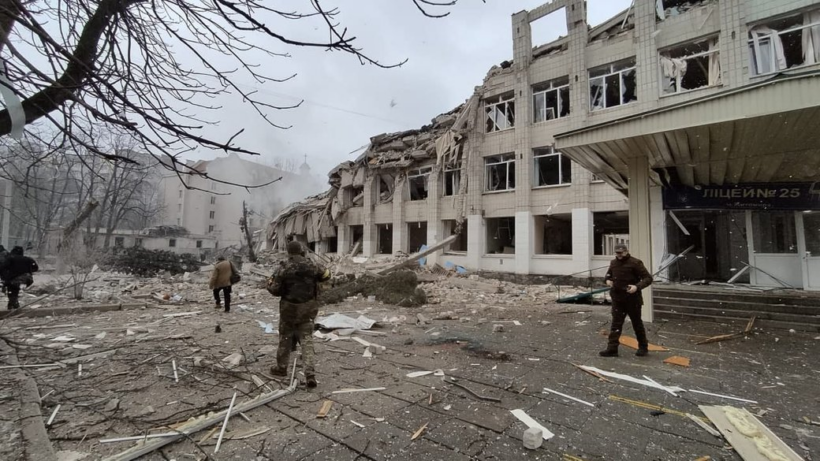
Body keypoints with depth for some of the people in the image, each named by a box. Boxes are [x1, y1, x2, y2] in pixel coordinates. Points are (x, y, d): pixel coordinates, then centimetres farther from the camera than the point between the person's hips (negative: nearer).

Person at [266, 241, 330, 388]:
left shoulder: (284, 269, -12)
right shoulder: (312, 266, -4)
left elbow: (275, 290, -6)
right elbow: (326, 275, 13)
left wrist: (270, 282, 14)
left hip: (289, 308, -1)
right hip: (308, 307, 2)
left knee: (285, 337, 18)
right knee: (307, 339, 4)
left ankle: (281, 367, 34)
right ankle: (310, 374, -5)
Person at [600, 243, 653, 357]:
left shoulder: (635, 263, -11)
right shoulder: (613, 263, 8)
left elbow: (648, 278, -12)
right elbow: (609, 274, 26)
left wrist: (637, 286, -28)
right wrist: (608, 279, 3)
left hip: (632, 299, -5)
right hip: (617, 299, 5)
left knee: (637, 323, 11)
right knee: (616, 324, 2)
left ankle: (643, 347, 29)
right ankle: (612, 348, 2)